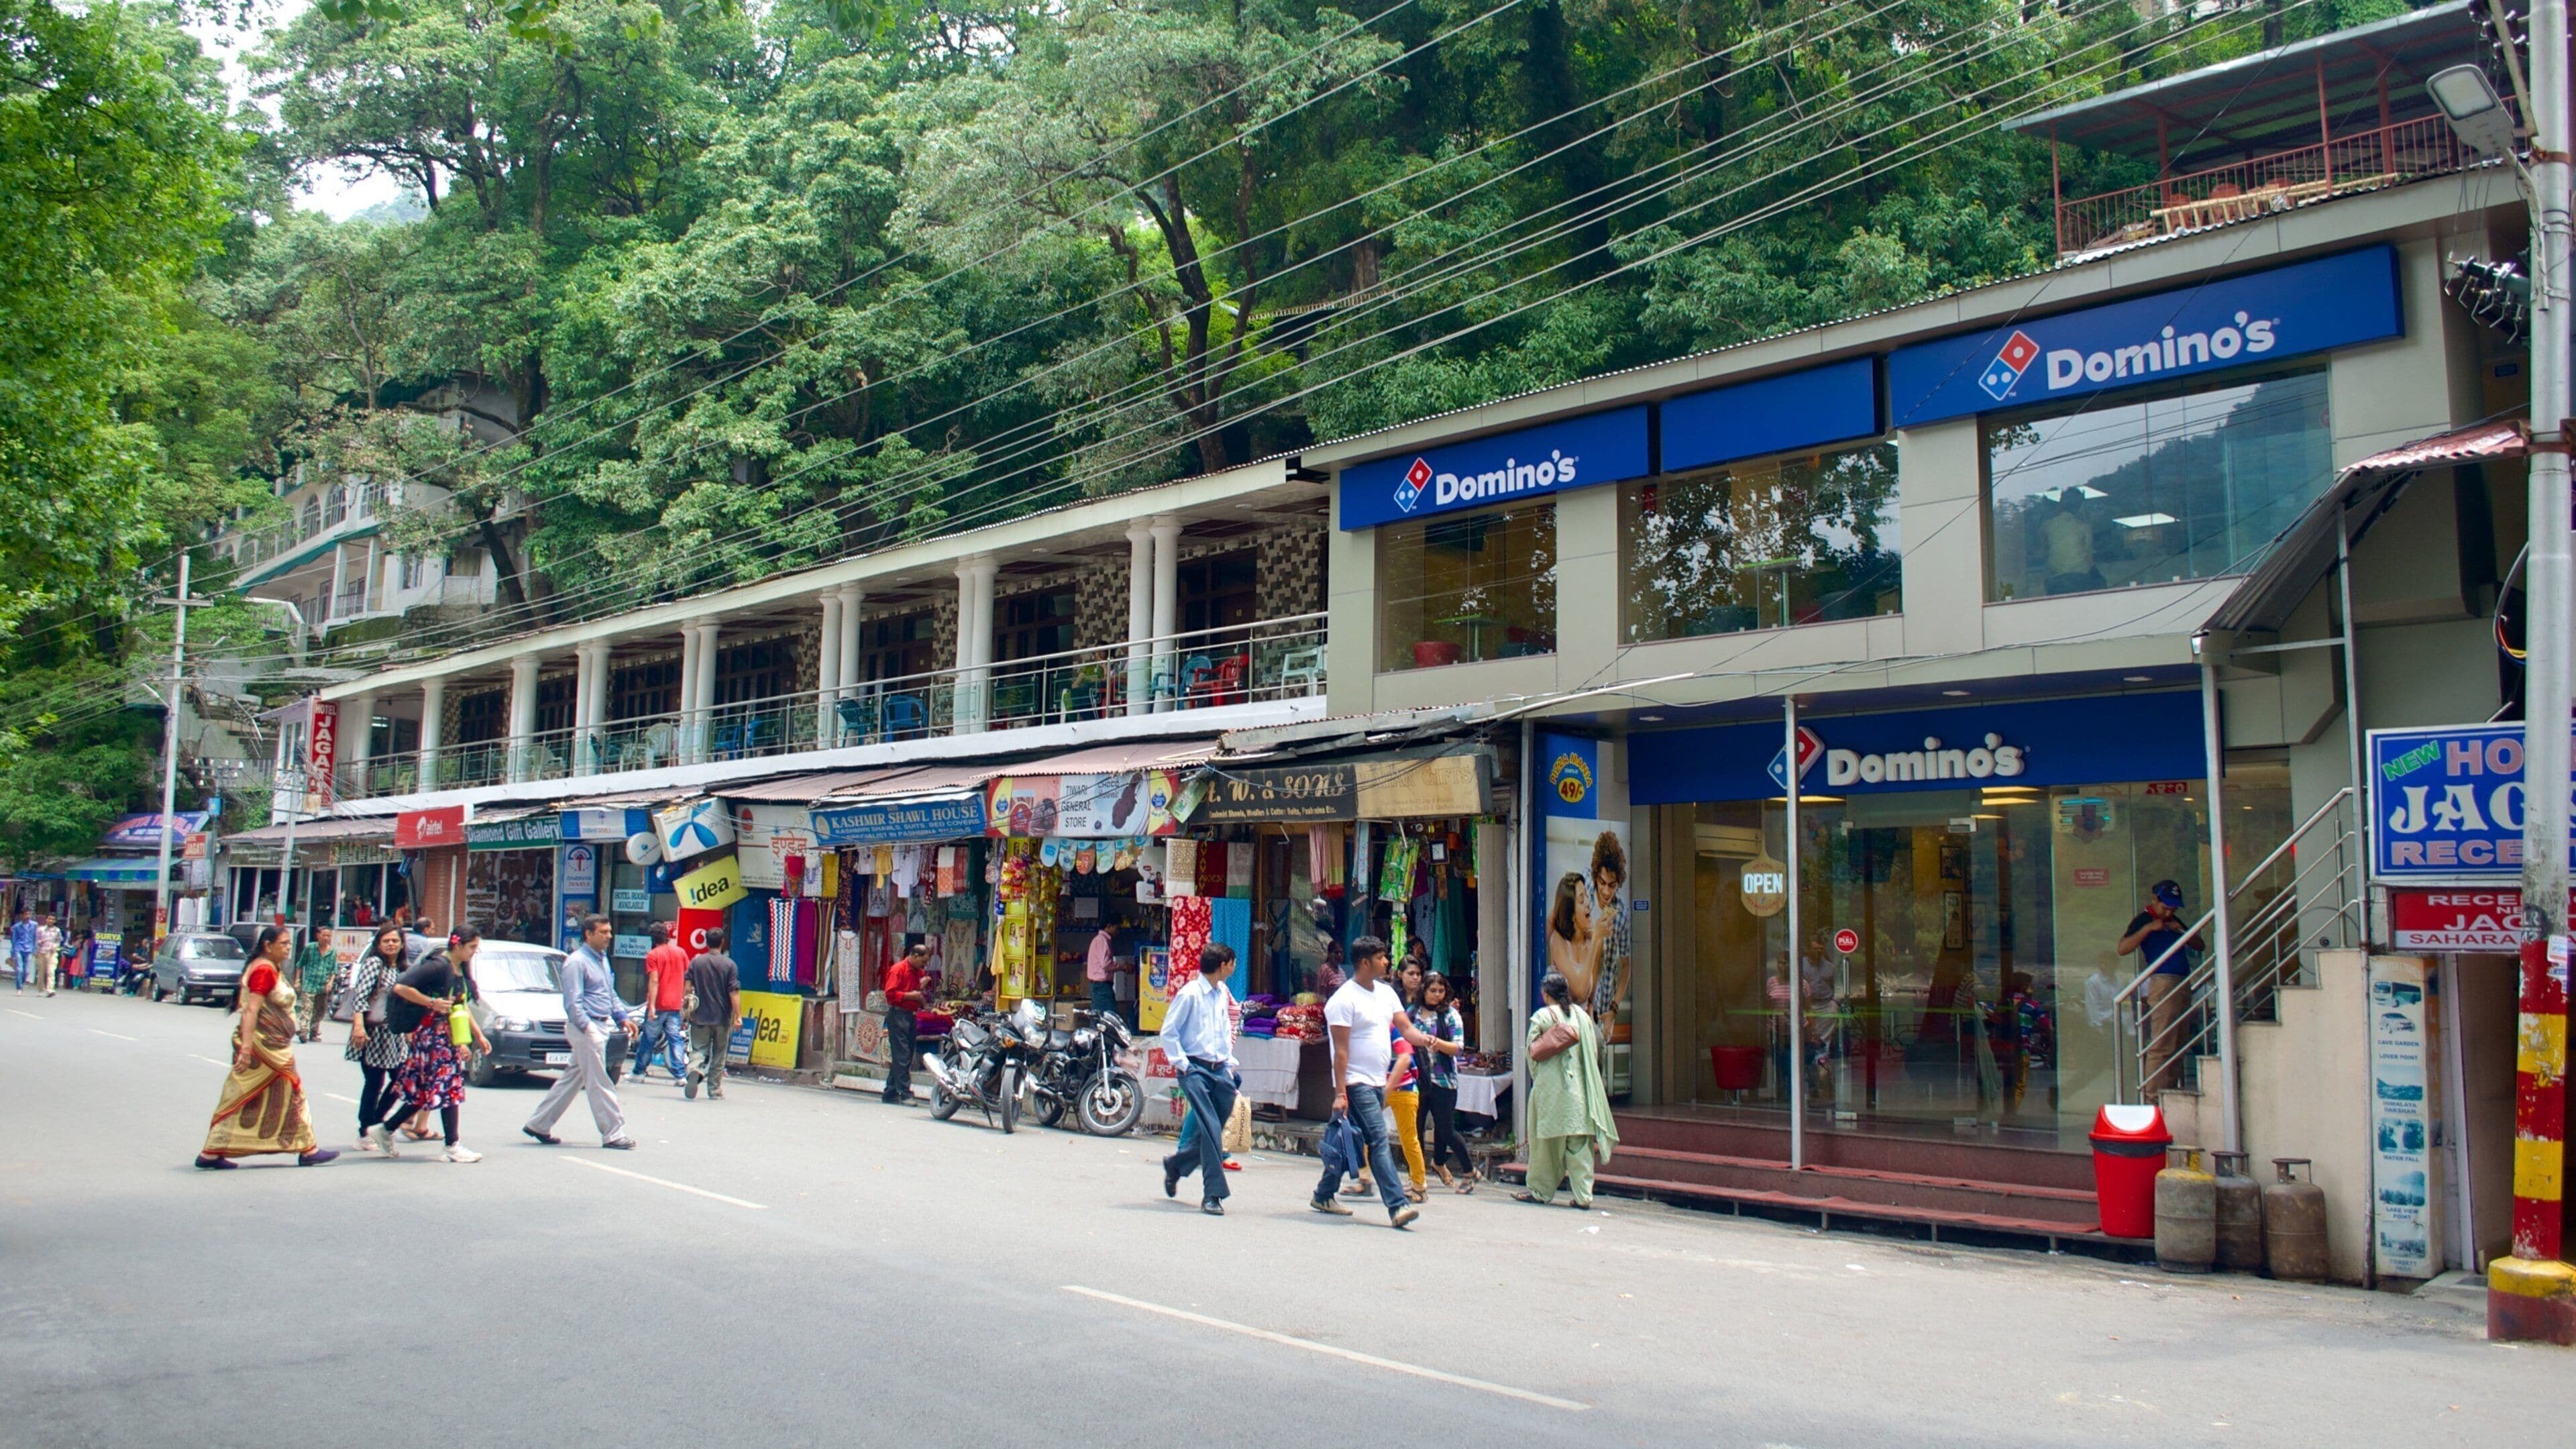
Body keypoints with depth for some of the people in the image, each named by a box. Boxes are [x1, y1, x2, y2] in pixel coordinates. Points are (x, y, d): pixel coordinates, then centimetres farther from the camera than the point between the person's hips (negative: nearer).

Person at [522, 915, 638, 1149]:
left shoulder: (603, 959, 17)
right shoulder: (577, 962, -12)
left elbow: (611, 994, 24)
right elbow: (573, 1002, -17)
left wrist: (622, 1018, 12)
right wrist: (587, 1027, -22)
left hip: (601, 1027, 9)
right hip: (586, 1027, -9)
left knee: (573, 1079, 14)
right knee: (599, 1082, -4)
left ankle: (538, 1124, 22)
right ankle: (613, 1134, 0)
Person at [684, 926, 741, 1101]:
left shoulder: (696, 962, 1)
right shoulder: (730, 965, -6)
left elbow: (688, 987, 2)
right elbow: (734, 992, -10)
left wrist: (687, 1010, 12)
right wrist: (738, 1015, -8)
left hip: (700, 1016, 1)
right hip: (722, 1017, -1)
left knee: (699, 1050, 3)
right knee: (719, 1055, 11)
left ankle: (695, 1070, -29)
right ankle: (714, 1090, 13)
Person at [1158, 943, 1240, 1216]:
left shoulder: (1222, 994, 12)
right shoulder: (1190, 994, -10)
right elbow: (1168, 1032, -8)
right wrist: (1182, 1064, -11)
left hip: (1220, 1070, 7)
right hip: (1196, 1070, -7)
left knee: (1213, 1131, 9)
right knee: (1211, 1130, -14)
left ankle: (1176, 1164, 35)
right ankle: (1213, 1195, -8)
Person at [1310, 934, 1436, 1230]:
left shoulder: (1386, 993, 13)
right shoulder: (1344, 1000, -12)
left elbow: (1405, 1028, 8)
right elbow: (1341, 1050, -14)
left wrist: (1422, 1039, -15)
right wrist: (1340, 1093, -17)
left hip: (1378, 1083, 8)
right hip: (1356, 1083, -8)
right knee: (1380, 1140, -14)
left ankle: (1324, 1195, 24)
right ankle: (1397, 1206, -16)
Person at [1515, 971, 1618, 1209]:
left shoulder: (1541, 1016, -7)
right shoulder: (1582, 1015, 5)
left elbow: (1533, 1052, -4)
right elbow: (1594, 1052, 6)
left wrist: (1537, 1078, 12)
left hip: (1550, 1086, -3)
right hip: (1578, 1086, 3)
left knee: (1546, 1139, 7)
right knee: (1579, 1141, 3)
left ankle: (1541, 1190, 15)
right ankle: (1583, 1194, -1)